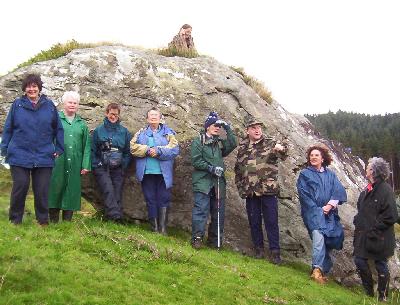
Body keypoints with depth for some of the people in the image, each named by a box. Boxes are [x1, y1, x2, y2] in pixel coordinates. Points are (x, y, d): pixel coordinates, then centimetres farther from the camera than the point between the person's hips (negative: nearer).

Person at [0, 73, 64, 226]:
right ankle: (15, 221, 17)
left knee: (42, 190, 4)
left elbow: (58, 129, 9)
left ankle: (43, 221, 17)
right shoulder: (17, 104, 4)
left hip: (44, 156, 1)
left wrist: (59, 149, 5)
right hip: (20, 155, 0)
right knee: (20, 187, 2)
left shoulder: (49, 105, 4)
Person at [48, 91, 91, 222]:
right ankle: (53, 221, 8)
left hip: (75, 165, 3)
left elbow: (86, 146, 11)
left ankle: (67, 221, 13)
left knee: (71, 191, 5)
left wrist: (86, 165, 4)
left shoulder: (82, 124, 14)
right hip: (57, 162, -3)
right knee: (56, 188, -1)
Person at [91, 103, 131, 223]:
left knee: (117, 194, -2)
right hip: (102, 168, -2)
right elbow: (93, 150, 6)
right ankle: (115, 216, -29)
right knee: (108, 191, -20)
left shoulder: (124, 131, 11)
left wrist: (124, 165, 0)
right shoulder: (98, 130, 7)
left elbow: (128, 151, 12)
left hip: (118, 168, 2)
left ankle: (118, 219, -1)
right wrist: (96, 165, -4)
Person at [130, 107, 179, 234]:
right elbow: (133, 148, 0)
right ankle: (154, 228, 12)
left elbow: (174, 149, -5)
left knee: (164, 200, -2)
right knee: (150, 200, 5)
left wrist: (158, 151, -15)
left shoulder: (168, 133, 10)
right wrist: (147, 150, -14)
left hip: (164, 172, -1)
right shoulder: (140, 133, 15)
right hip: (147, 172, 2)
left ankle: (163, 229, 4)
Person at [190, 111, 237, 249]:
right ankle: (197, 238, -7)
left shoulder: (220, 143, 19)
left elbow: (233, 144, 2)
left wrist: (228, 128, -1)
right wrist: (211, 168, -14)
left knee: (218, 212, 6)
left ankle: (215, 240, 14)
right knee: (201, 210, -12)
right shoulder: (198, 142, 3)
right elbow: (196, 161, -6)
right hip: (203, 182, -5)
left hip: (218, 182, 6)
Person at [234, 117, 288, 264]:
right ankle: (259, 248, 22)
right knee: (254, 221, 9)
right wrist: (241, 188, 11)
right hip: (250, 192, 3)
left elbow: (283, 151, -19)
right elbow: (237, 169, 19)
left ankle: (275, 251, 8)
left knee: (271, 221, 0)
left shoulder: (270, 143, 1)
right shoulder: (242, 148, 11)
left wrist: (281, 148, -43)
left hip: (269, 190, -3)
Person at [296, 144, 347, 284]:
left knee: (330, 239, -2)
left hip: (329, 213, 4)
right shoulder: (304, 174, 11)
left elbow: (339, 191, 6)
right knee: (318, 235, -27)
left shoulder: (330, 175, 19)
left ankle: (324, 270, 12)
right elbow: (303, 194, 1)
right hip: (312, 212, -4)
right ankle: (317, 269, -36)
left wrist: (330, 205, -10)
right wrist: (317, 209, -9)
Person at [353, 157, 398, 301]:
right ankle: (368, 292, 27)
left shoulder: (385, 189, -17)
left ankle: (382, 297, 22)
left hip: (379, 238, -8)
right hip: (363, 234, 8)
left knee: (381, 265, 6)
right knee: (359, 260, 9)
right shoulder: (368, 189, 9)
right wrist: (358, 221, 6)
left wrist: (373, 229, -18)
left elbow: (391, 217, -19)